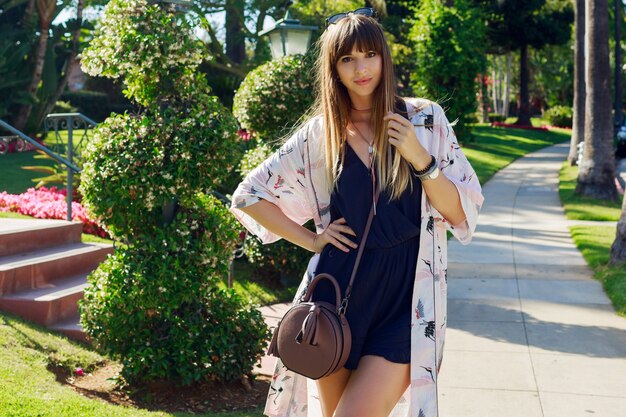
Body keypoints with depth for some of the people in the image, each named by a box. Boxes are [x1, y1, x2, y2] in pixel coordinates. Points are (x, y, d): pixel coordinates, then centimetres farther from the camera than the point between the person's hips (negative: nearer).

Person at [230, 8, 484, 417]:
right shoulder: (319, 133, 4)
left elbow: (461, 213, 0)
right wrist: (311, 240, 2)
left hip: (406, 297, -2)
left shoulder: (425, 119, 1)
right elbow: (248, 196, 10)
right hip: (340, 291, 2)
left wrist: (420, 159, -14)